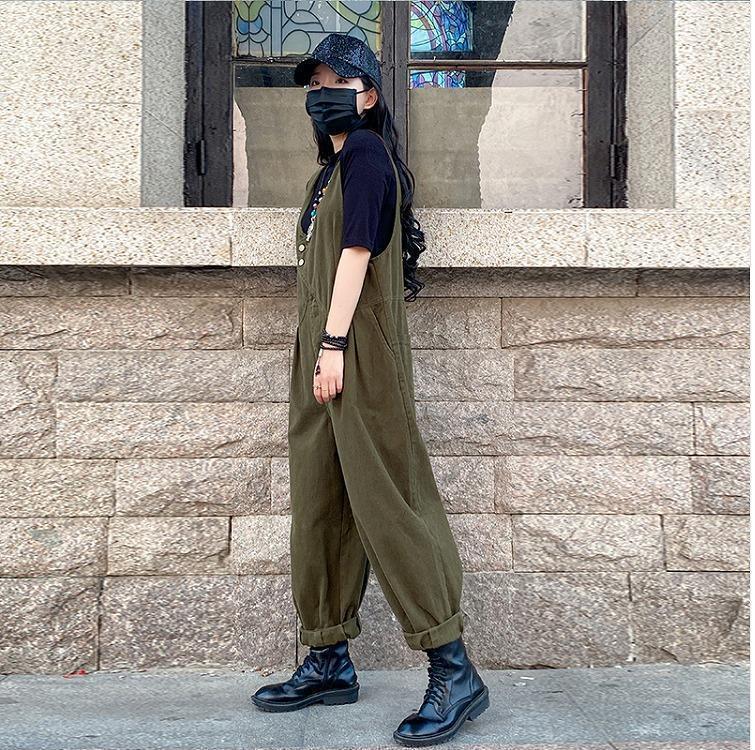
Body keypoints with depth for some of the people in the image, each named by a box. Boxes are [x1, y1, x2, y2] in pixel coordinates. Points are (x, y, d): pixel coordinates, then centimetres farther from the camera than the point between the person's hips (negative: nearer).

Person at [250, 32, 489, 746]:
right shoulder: (331, 166, 23)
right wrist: (317, 352, 18)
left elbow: (356, 251, -14)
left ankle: (453, 672, -3)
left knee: (385, 503, -10)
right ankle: (328, 662, 19)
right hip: (319, 354, 10)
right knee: (318, 507, 10)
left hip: (358, 351, -10)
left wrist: (333, 345, -18)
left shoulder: (365, 153, -4)